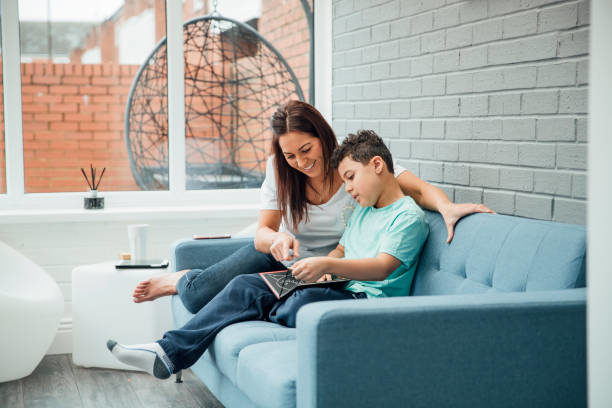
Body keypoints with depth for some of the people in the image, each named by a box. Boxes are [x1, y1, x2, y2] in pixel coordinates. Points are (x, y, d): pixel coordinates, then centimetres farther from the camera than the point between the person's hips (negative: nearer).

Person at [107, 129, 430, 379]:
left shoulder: (409, 216, -6)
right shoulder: (362, 211, 24)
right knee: (246, 285, -6)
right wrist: (317, 269, 3)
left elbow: (383, 267, -19)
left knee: (306, 301, -40)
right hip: (340, 291, 9)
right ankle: (169, 352, -14)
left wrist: (327, 265, -30)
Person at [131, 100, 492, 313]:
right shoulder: (279, 170, -11)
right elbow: (263, 233, -12)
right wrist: (276, 240, -38)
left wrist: (446, 206, -49)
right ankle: (183, 280, 25)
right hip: (278, 255, 2)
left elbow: (418, 188, -26)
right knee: (200, 296, -16)